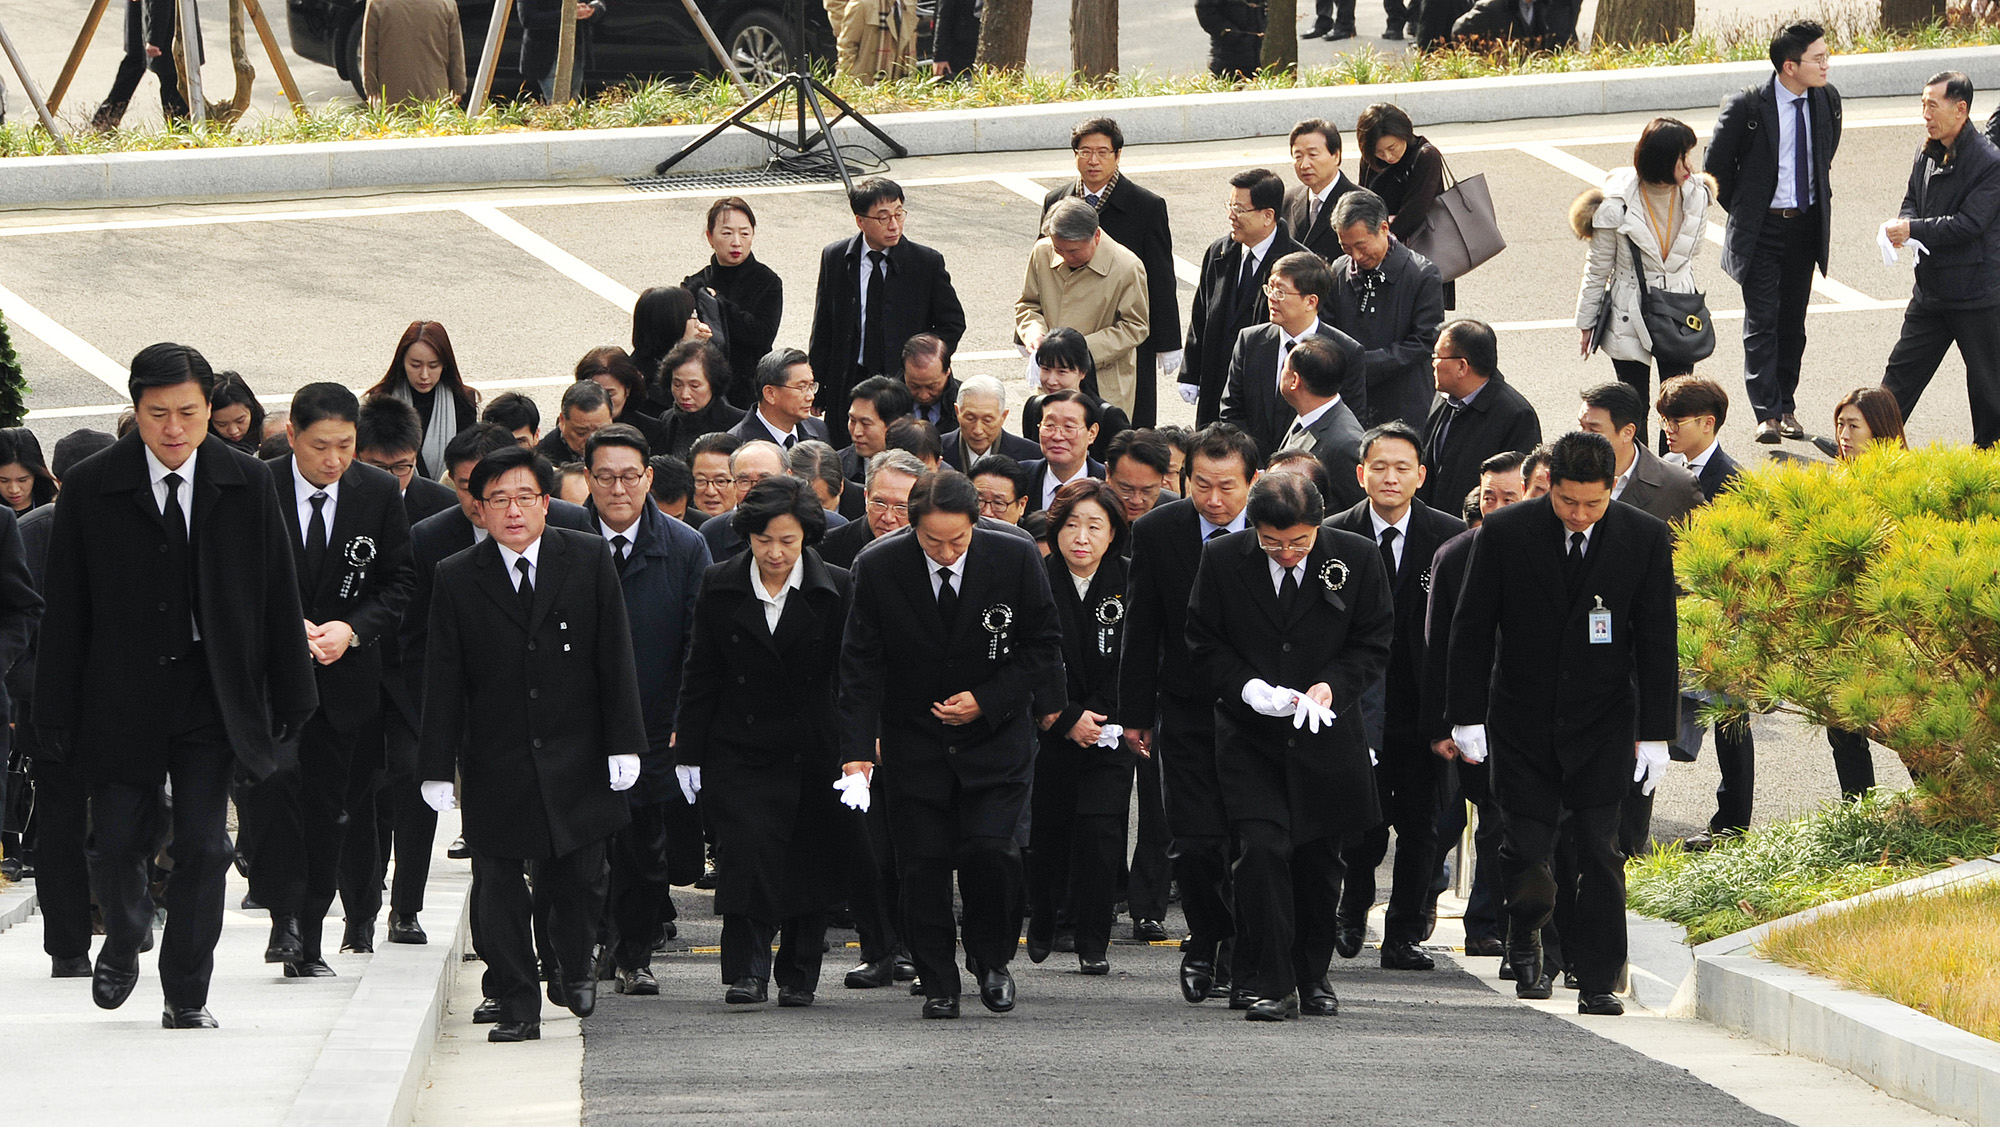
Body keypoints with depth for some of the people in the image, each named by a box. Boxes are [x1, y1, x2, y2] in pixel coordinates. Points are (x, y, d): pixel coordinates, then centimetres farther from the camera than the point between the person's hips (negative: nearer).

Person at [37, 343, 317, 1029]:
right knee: (117, 842, 1)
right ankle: (124, 940, 32)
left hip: (213, 694, 1)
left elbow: (277, 597, 4)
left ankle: (187, 996, 10)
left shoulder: (247, 484, 0)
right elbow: (64, 608, -2)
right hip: (122, 697, -1)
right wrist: (57, 712, -5)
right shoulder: (92, 488, -4)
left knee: (202, 846, -1)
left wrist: (291, 695, 3)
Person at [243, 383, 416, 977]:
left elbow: (401, 583, 4)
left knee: (325, 805, 7)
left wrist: (353, 628, -13)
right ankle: (284, 915, -15)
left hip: (345, 673, 3)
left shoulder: (381, 493, -2)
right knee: (275, 774, -25)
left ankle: (308, 944, 17)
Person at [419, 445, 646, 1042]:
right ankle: (518, 1007, 9)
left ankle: (573, 966, 33)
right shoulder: (457, 579, 0)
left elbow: (614, 656, 1)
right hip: (496, 764, 0)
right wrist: (439, 766, -5)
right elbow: (443, 680, 0)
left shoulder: (589, 560, 1)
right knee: (499, 888, 1)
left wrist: (623, 742, -4)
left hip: (575, 758, 0)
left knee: (579, 880, 5)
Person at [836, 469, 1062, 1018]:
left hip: (996, 737, -1)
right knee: (923, 864, -3)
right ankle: (939, 986, 10)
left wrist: (987, 700, -14)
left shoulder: (1017, 560, -11)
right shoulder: (879, 569, -11)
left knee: (990, 850, -14)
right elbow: (861, 665, -6)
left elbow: (1044, 648, -1)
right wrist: (858, 749, -14)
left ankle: (992, 959, 11)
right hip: (914, 742, 1)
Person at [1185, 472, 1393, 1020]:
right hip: (1251, 737, -1)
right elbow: (1203, 645, 0)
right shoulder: (1221, 560, -6)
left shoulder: (1358, 558, -5)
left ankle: (1313, 976, 26)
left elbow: (1374, 644, 2)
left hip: (1327, 736, 1)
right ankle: (1269, 984, -11)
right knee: (1261, 851, -15)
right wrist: (1247, 687, -18)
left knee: (1319, 862, 9)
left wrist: (1332, 686, -15)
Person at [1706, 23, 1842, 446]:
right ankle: (1767, 414, -7)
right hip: (1761, 229, -4)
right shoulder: (1747, 107, -16)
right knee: (1761, 321, -6)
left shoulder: (1827, 101, -1)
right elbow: (1715, 165, -2)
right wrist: (1742, 212, 3)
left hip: (1806, 226, 4)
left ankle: (1786, 407, 18)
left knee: (1793, 322, 10)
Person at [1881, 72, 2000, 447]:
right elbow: (1913, 201, 17)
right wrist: (1902, 224, -7)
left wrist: (1913, 230, -21)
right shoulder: (1928, 154, 7)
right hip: (1931, 287, 7)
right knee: (1901, 373, 8)